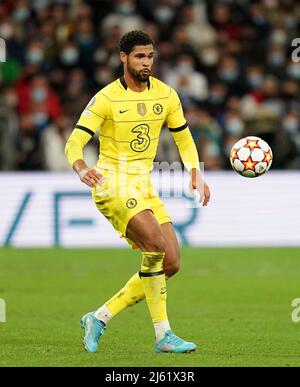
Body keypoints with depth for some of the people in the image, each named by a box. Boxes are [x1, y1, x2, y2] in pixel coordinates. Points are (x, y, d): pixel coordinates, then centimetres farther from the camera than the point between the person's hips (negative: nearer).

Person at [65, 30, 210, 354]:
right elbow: (74, 143, -14)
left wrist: (195, 174, 2)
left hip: (144, 187, 7)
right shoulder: (106, 99, -10)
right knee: (156, 244, -26)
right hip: (112, 184, -7)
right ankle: (163, 335, -20)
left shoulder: (166, 95, 6)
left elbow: (183, 137, 17)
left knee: (170, 264, -2)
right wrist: (82, 170, -36)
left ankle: (100, 318, 8)